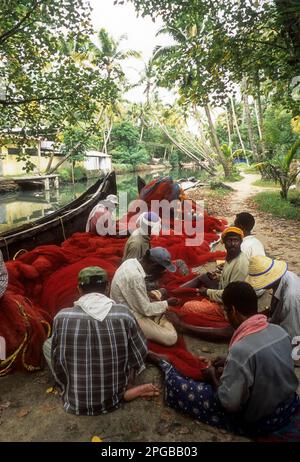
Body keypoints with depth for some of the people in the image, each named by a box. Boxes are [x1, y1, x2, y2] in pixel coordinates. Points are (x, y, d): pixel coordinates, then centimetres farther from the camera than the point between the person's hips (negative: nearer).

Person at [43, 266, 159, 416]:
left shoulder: (62, 317, -18)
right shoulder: (123, 314, -16)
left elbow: (57, 365, -7)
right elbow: (140, 352, -4)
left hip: (76, 402, 0)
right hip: (114, 397, 1)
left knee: (47, 344, 18)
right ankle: (126, 389, 9)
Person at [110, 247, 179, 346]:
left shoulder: (131, 262, -5)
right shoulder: (135, 277, -31)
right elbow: (146, 310, -22)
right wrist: (167, 303, -8)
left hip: (127, 309, 9)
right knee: (171, 338, -10)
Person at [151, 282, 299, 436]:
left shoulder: (241, 349, -33)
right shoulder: (280, 331, -10)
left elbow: (230, 403, -23)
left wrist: (213, 376, -5)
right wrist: (230, 363, 10)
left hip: (258, 421, -6)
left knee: (178, 387, 2)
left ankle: (165, 366, 32)